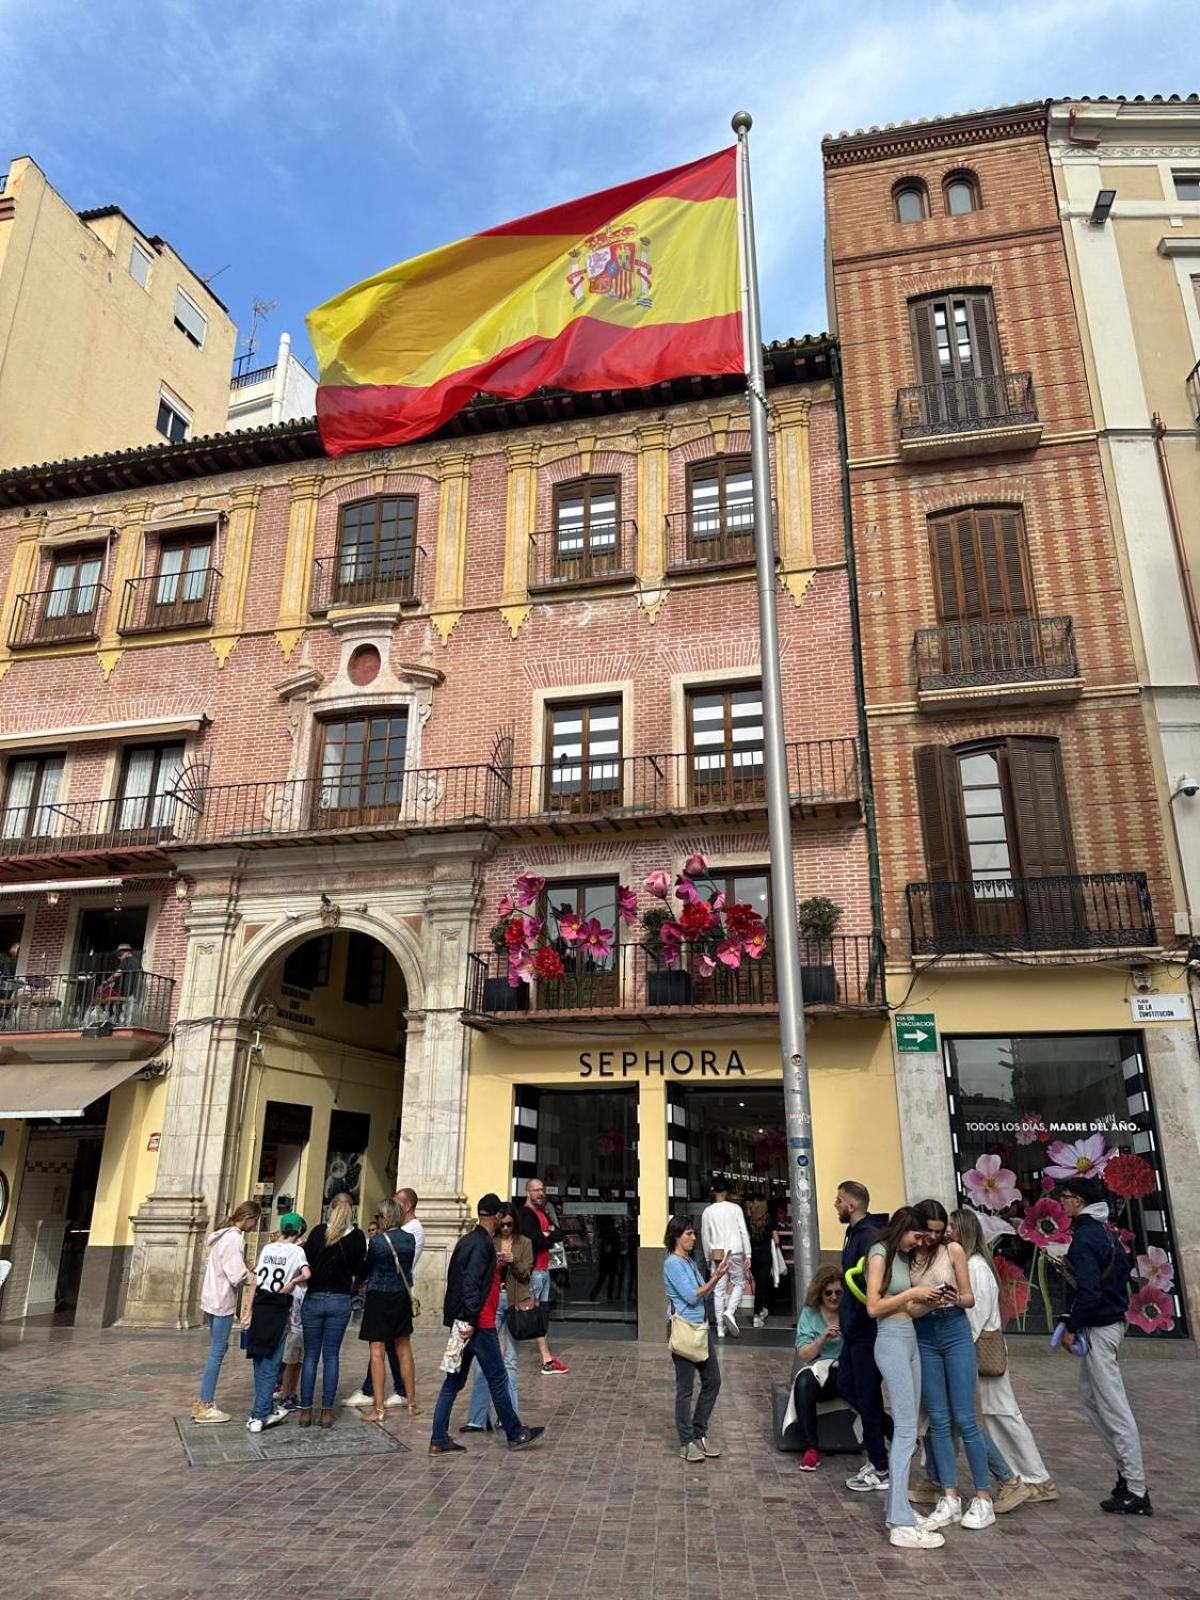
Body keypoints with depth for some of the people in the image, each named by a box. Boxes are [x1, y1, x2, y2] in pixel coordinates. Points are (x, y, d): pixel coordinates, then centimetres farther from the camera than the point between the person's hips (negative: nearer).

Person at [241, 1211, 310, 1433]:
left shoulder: (267, 1248, 8)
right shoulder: (296, 1251, -5)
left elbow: (255, 1281, 7)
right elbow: (306, 1274, -23)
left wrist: (249, 1311, 11)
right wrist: (292, 1283, -4)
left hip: (260, 1306, 5)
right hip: (279, 1309, -5)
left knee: (260, 1361, 16)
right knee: (271, 1364, 4)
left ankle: (268, 1409, 28)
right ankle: (258, 1417, 3)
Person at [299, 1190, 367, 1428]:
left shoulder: (318, 1231, -5)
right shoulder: (357, 1236, -5)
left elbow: (307, 1265, -3)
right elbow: (359, 1271, 0)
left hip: (314, 1299, 0)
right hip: (340, 1301, 0)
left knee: (310, 1355, 9)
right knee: (332, 1356, 7)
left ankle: (305, 1411, 10)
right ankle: (327, 1412, 7)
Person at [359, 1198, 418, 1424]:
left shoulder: (377, 1241, -16)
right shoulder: (410, 1239, -2)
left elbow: (367, 1268, -4)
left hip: (379, 1297, -5)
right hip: (402, 1297, 5)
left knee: (377, 1353, 3)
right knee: (404, 1350, 15)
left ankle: (379, 1408, 4)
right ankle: (412, 1403, 23)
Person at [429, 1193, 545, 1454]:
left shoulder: (467, 1240, 11)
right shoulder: (483, 1244, -16)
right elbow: (471, 1283, -22)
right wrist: (471, 1320, -21)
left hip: (462, 1323, 9)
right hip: (479, 1324, -9)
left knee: (454, 1381, 11)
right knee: (498, 1379, 3)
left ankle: (439, 1441, 13)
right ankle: (515, 1434, 15)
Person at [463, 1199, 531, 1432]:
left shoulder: (524, 1243, 7)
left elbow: (526, 1275, 2)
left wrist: (513, 1261, -15)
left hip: (514, 1301, 0)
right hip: (490, 1300, 0)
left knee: (509, 1359, 7)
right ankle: (478, 1418, 5)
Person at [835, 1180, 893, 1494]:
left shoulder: (869, 1236, -22)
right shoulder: (855, 1233, 10)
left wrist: (856, 1320, -19)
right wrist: (847, 1320, 11)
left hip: (866, 1330, -10)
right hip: (855, 1329, 10)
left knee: (867, 1395, 2)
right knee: (846, 1386, 17)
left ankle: (880, 1470, 15)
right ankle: (891, 1434, 29)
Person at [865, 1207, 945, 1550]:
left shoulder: (903, 1257, 15)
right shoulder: (880, 1253, -9)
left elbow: (903, 1310, 11)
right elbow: (874, 1307, -15)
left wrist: (925, 1303, -4)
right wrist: (911, 1294, -13)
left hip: (909, 1340, 9)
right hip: (892, 1341, -9)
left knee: (907, 1428, 10)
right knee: (906, 1430, -9)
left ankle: (896, 1508, 17)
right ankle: (901, 1524, -6)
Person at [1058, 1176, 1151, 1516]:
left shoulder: (1084, 1239, -20)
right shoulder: (1106, 1232, 9)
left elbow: (1088, 1292, -25)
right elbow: (1125, 1268, 20)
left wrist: (1071, 1328, -15)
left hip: (1097, 1330, -10)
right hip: (1113, 1320, 10)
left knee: (1113, 1408, -3)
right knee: (1090, 1394, 20)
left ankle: (1136, 1492, 3)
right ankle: (1127, 1471, 26)